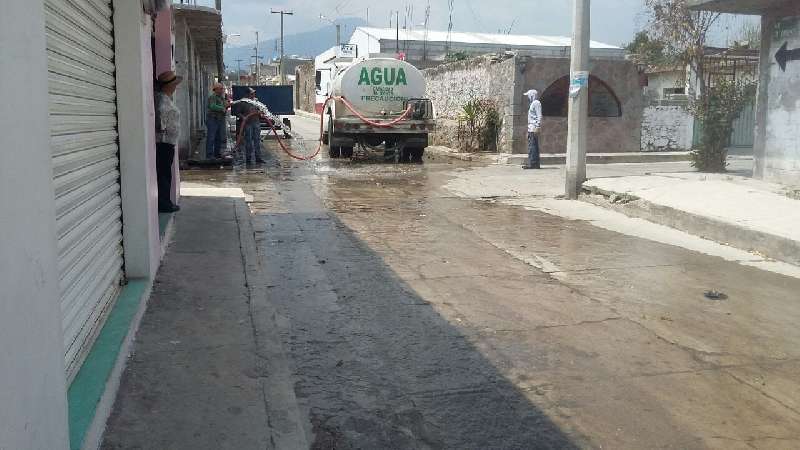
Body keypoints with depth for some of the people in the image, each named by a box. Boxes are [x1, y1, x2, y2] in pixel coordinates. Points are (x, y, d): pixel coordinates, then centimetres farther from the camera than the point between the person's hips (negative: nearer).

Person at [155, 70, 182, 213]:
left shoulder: (165, 97, 15)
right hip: (164, 141, -10)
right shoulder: (163, 99, -16)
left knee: (164, 173, 14)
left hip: (167, 142, 10)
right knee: (164, 173, -5)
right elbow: (161, 112, -34)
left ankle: (164, 202, 20)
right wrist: (162, 128, -23)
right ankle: (164, 204, 0)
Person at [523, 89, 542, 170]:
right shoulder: (532, 103, 22)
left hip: (534, 129, -10)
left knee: (532, 146, -12)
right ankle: (534, 164, 10)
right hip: (531, 129, 10)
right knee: (532, 146, 9)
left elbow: (539, 116, -15)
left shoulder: (536, 103, -7)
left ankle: (533, 164, -13)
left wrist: (537, 127, -22)